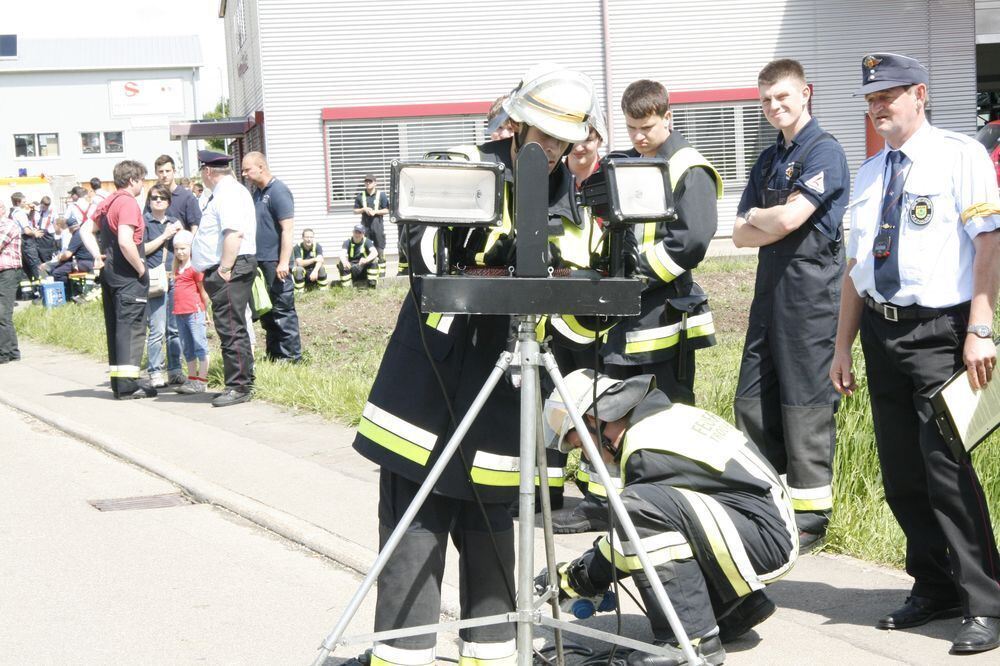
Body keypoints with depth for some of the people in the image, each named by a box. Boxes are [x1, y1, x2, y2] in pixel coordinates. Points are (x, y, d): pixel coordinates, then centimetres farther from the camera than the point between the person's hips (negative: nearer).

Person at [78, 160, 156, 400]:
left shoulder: (107, 203, 13)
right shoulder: (128, 203, -15)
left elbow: (86, 230, 20)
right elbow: (125, 242, -25)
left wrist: (97, 255, 12)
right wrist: (141, 268, -15)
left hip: (109, 272, 9)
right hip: (128, 275, -9)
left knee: (115, 327, 12)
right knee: (132, 327, -7)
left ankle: (118, 383, 17)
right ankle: (127, 385, -9)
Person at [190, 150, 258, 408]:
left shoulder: (227, 194, -13)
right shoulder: (230, 191, 20)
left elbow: (234, 233, -25)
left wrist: (224, 269, -24)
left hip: (230, 271, -11)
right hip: (228, 270, 11)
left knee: (231, 329, -10)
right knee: (233, 328, 14)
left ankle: (239, 387, -8)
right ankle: (242, 384, 19)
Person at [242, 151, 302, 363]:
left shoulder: (278, 191, -11)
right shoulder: (257, 192, 15)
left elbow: (288, 229, -17)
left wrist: (283, 262, -22)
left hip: (275, 263, -9)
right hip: (260, 262, 9)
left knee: (282, 310, -5)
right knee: (266, 311, 12)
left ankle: (291, 356, 0)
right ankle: (273, 354, 19)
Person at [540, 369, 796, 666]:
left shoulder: (647, 451, -17)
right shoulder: (669, 414, 12)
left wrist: (572, 578, 2)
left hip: (769, 541, -10)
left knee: (640, 507, -25)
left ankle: (693, 639, -19)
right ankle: (739, 607, 20)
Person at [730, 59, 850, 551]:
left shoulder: (824, 152, -7)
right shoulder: (768, 160, 18)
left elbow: (789, 219, -19)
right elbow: (742, 235, 14)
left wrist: (757, 216, 1)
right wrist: (771, 224, -5)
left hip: (810, 290, -8)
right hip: (770, 288, 8)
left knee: (805, 405, -4)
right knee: (751, 402, 8)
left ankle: (810, 515, 3)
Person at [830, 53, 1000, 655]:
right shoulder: (870, 174, 16)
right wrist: (844, 346, 17)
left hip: (940, 333, -7)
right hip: (882, 332, 7)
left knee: (947, 470, -11)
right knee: (901, 475, 10)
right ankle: (934, 589, 24)